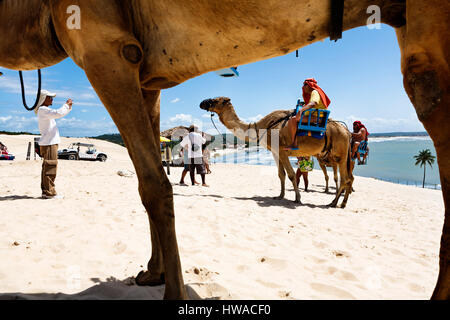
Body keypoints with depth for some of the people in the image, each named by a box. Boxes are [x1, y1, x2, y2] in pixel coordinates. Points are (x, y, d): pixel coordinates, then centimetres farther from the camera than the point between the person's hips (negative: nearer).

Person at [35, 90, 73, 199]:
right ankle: (49, 192, -12)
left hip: (51, 142, 10)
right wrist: (66, 105, -8)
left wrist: (69, 106, 17)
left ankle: (45, 191, 17)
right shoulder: (42, 110, -9)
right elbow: (58, 113, -23)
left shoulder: (45, 111, 22)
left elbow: (60, 114, 30)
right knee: (50, 167, -12)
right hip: (48, 143, -10)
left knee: (47, 167, 12)